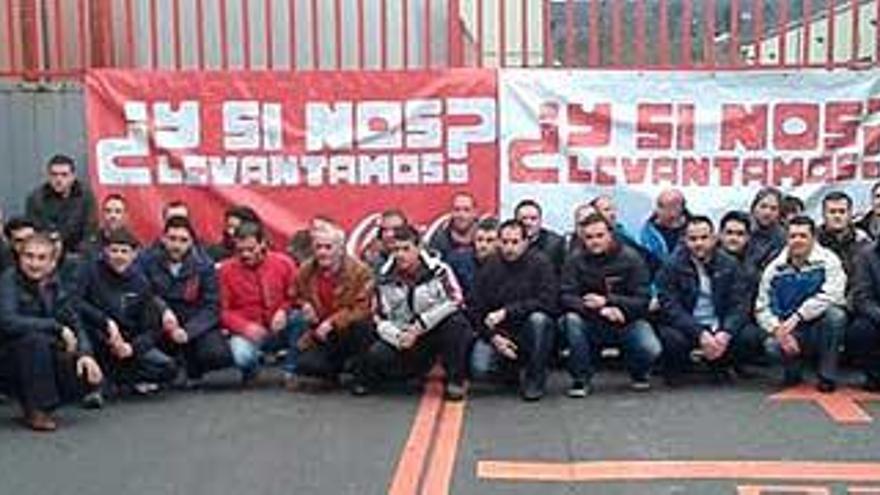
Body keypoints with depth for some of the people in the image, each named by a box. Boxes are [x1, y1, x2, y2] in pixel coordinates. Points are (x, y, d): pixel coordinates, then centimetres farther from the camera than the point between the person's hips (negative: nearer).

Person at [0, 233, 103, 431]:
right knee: (36, 339, -35)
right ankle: (35, 409, -17)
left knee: (91, 377, -12)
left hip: (46, 358, 5)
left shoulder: (56, 287, 2)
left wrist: (85, 353, -19)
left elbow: (75, 324, 1)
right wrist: (58, 327, -27)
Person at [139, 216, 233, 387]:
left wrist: (187, 332, -23)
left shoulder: (204, 265, -4)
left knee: (219, 355, -27)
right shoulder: (147, 260, -5)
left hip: (195, 325, 0)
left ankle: (193, 369, 12)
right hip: (158, 327, 1)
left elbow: (211, 307, -8)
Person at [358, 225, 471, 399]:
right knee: (376, 355, -25)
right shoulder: (386, 279, -1)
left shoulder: (438, 271, -13)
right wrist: (398, 338, -21)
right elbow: (381, 319, 1)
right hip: (404, 336, 2)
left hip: (438, 333, -2)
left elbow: (455, 300, -23)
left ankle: (455, 381, -15)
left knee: (456, 322, -34)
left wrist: (420, 325, -23)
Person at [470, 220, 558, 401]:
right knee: (479, 369, -24)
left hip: (528, 330, -1)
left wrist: (506, 312, -23)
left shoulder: (540, 263, -8)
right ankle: (516, 369, 11)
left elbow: (547, 302, -19)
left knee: (539, 318, -34)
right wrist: (494, 337, -15)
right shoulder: (488, 268, -1)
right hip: (498, 333, 1)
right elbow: (476, 311, 1)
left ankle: (534, 379, -13)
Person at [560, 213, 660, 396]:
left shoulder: (630, 258, -8)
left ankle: (639, 373, 13)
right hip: (591, 324, 1)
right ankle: (581, 379, -12)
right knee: (572, 319, -31)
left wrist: (606, 301, -26)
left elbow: (642, 301, -11)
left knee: (651, 350, -28)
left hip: (627, 322, 0)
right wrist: (601, 311, -28)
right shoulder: (576, 260, -6)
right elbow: (565, 298, -15)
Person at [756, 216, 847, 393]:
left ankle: (827, 376, -12)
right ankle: (794, 369, 9)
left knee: (835, 314, -33)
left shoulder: (828, 261, -7)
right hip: (791, 334, 1)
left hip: (820, 327, -1)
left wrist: (796, 317, -29)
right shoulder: (774, 269, 0)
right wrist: (779, 331, -19)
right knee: (773, 346, -30)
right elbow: (762, 308, 0)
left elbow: (832, 296, -23)